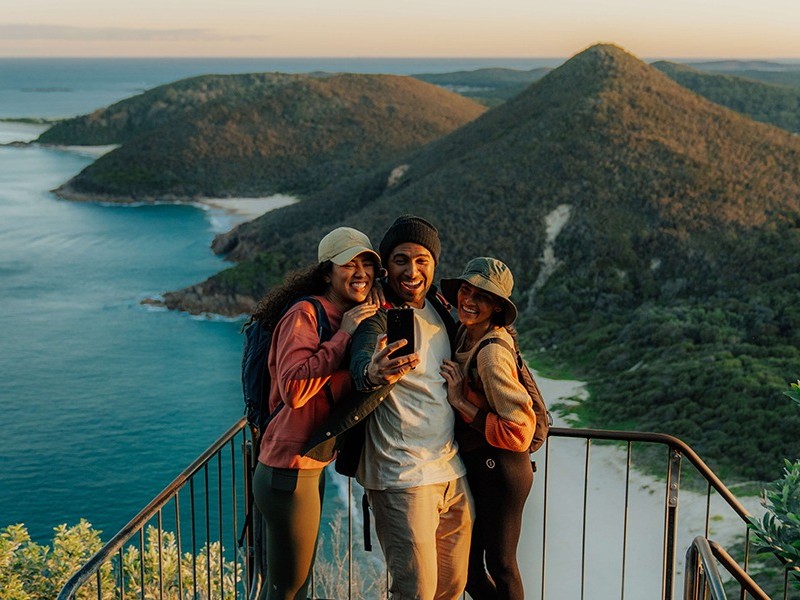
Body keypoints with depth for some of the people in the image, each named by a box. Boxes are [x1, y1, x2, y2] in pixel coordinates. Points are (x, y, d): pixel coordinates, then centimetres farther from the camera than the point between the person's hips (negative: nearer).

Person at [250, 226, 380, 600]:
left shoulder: (352, 318, 13)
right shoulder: (306, 314, -16)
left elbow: (337, 390, 5)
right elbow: (293, 390, -27)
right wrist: (344, 336, -23)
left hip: (312, 468, 9)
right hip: (290, 471, -9)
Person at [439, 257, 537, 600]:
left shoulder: (491, 353, -24)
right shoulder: (464, 335, 1)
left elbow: (519, 433, -25)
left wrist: (460, 401, -22)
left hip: (500, 469, -8)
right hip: (473, 465, 8)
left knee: (499, 564, 8)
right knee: (465, 563, 17)